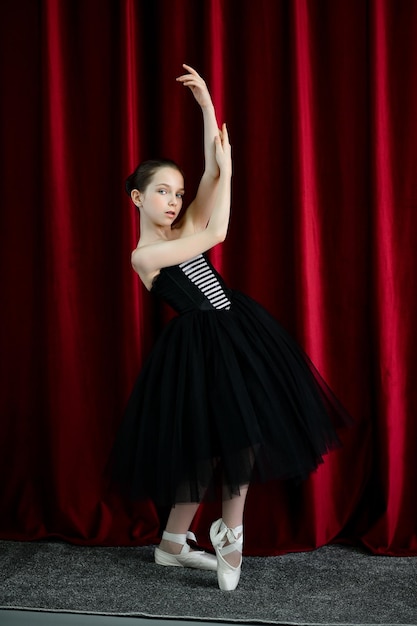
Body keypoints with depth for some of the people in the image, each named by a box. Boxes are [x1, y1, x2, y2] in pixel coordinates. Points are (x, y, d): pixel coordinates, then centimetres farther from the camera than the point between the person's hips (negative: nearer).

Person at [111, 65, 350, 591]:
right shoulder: (143, 256, -11)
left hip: (237, 334, 7)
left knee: (239, 440, 8)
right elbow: (216, 235, -17)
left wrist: (206, 103, -2)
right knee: (209, 444, 1)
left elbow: (212, 169, 1)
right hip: (199, 347, -7)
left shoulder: (185, 229, 7)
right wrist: (227, 170, -11)